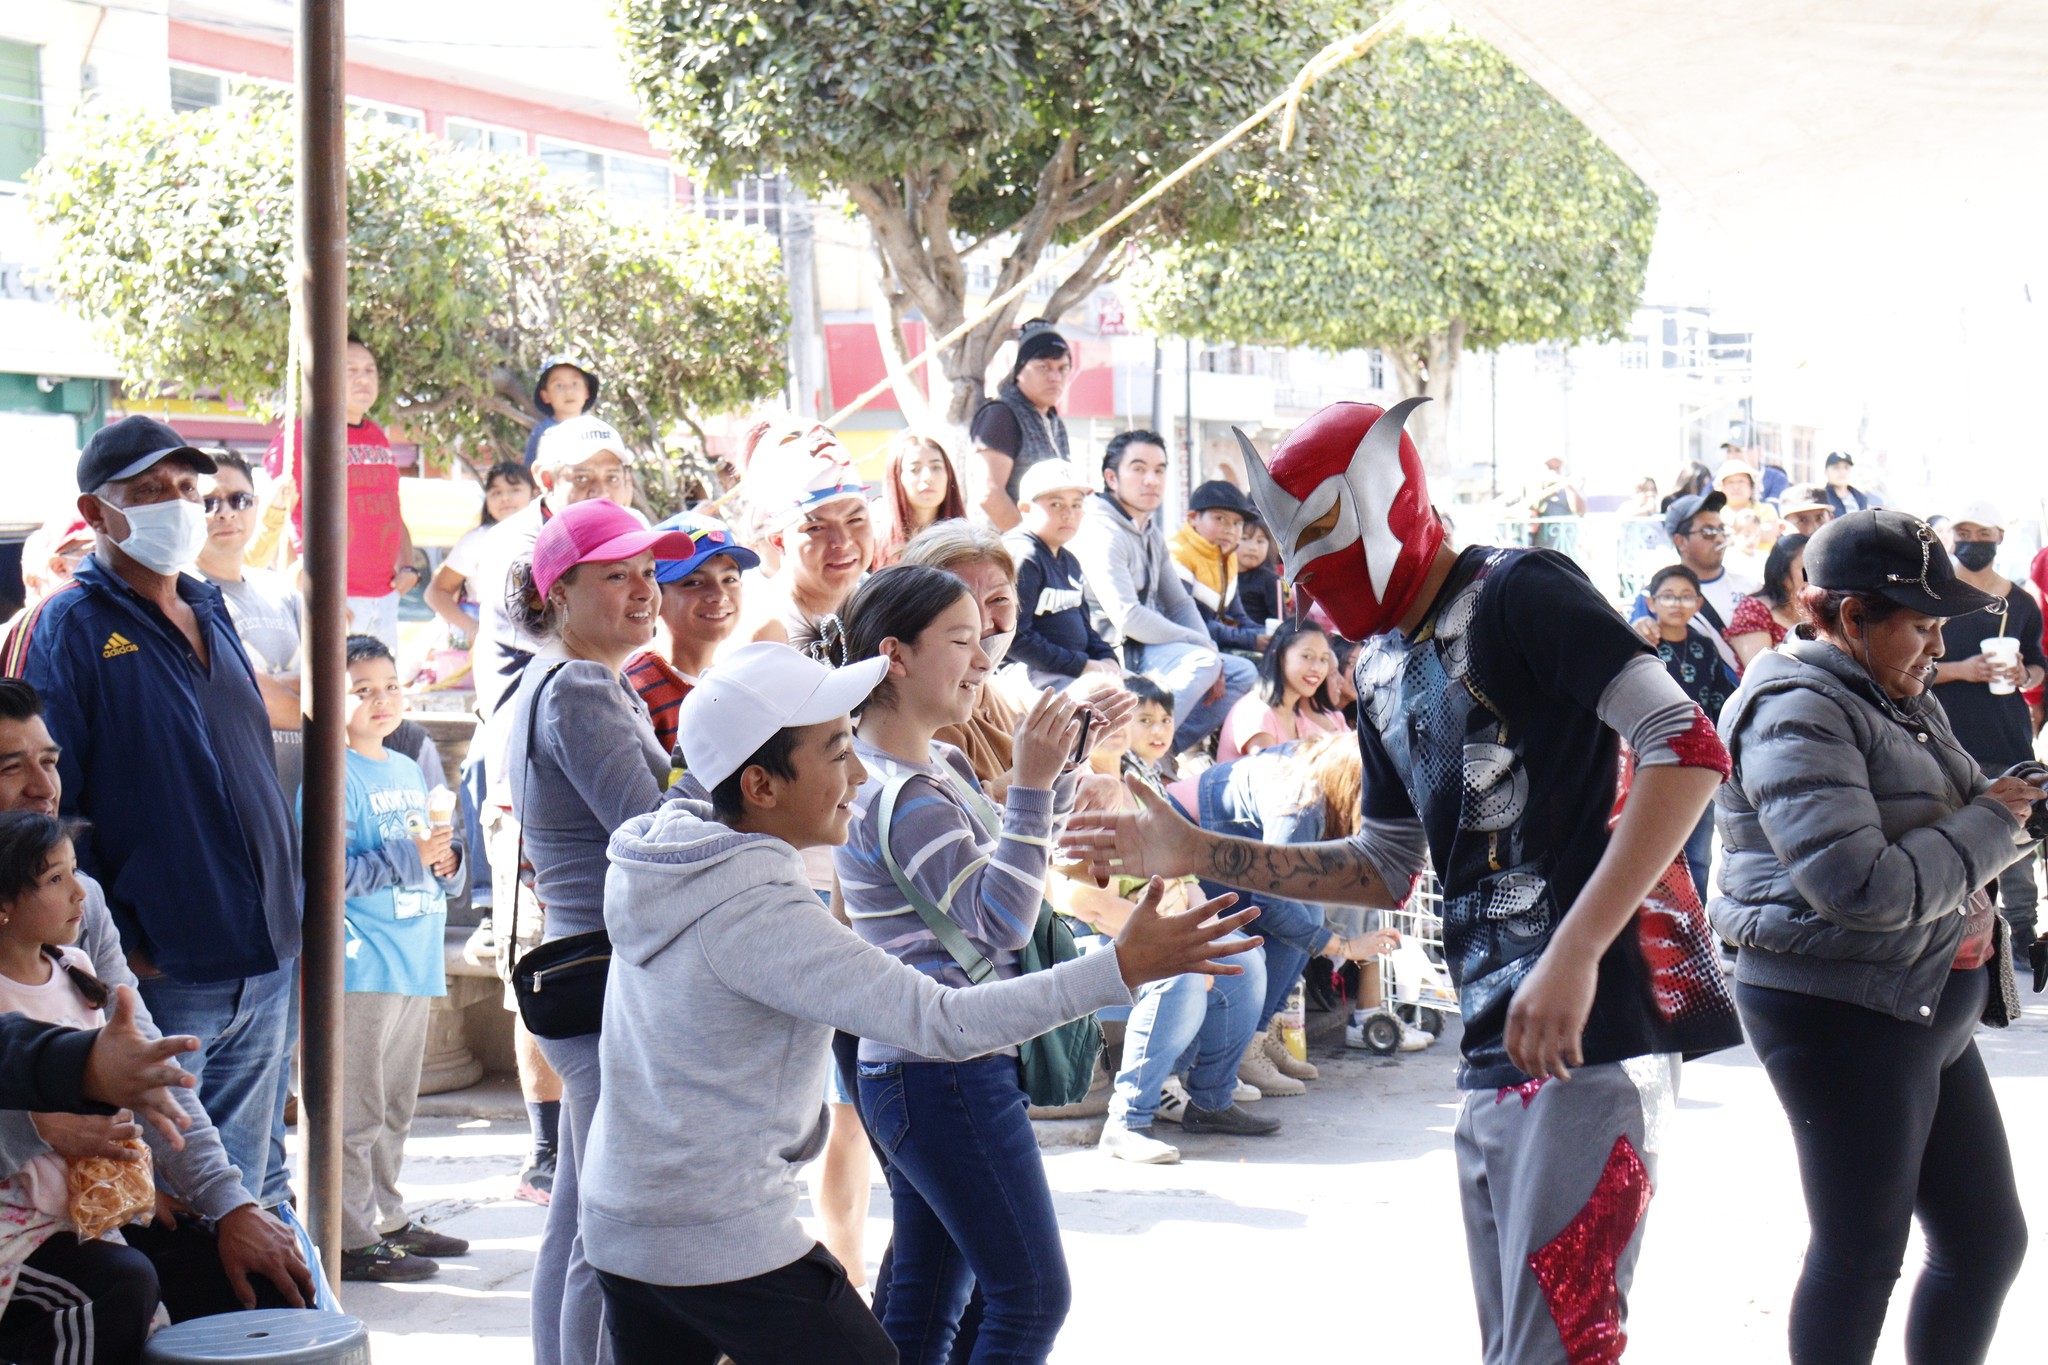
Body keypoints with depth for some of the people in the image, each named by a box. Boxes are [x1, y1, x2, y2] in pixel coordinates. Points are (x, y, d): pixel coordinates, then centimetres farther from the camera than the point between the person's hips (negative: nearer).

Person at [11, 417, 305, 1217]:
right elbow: (43, 806, -11)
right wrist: (115, 947, -14)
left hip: (265, 965, 7)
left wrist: (289, 913, 14)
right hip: (161, 972, -7)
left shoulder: (212, 615, 16)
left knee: (253, 1194, 13)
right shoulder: (68, 628, -6)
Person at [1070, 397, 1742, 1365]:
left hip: (1595, 1030, -9)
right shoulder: (1385, 672, 17)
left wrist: (1574, 954, -25)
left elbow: (1690, 749, -19)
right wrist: (1197, 853, 17)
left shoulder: (1518, 596, -9)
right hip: (1492, 1059, 9)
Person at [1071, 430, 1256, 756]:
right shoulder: (1101, 533, -15)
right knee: (1201, 662, -28)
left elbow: (1180, 605, 17)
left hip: (1149, 646, 10)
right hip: (1116, 655, -10)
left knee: (1243, 673, 8)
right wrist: (1201, 645, -16)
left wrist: (1210, 654, -2)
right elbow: (1128, 617, -23)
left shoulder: (1151, 533, 17)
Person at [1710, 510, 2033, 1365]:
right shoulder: (1795, 715, -17)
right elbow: (1865, 887, -26)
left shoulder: (1898, 699, 14)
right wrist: (1991, 824, -14)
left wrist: (2006, 804, 0)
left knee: (1989, 1238, 13)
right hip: (1842, 1012, -10)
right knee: (1863, 1252, -2)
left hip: (1927, 1005, 10)